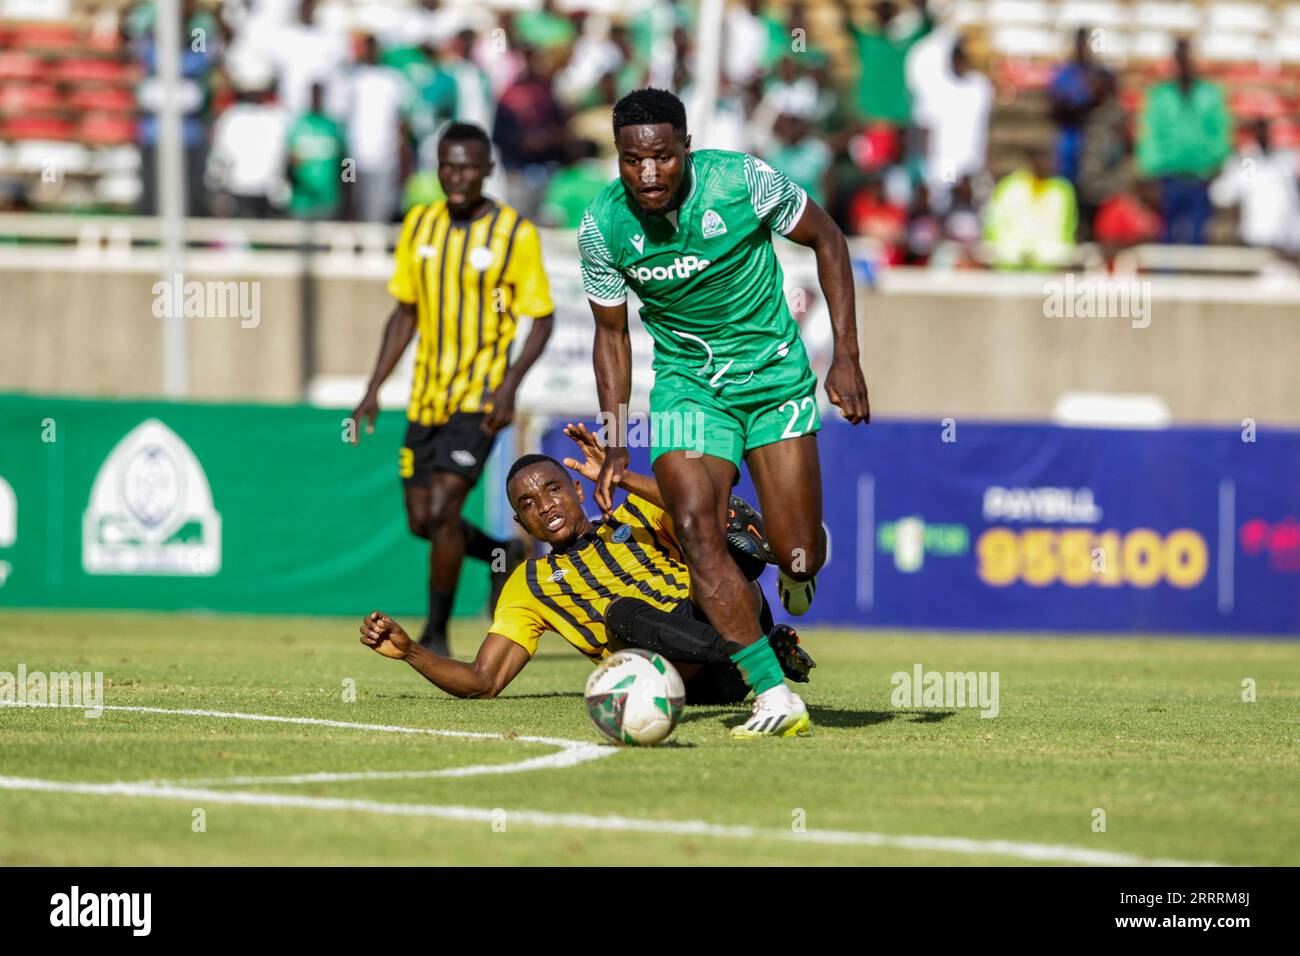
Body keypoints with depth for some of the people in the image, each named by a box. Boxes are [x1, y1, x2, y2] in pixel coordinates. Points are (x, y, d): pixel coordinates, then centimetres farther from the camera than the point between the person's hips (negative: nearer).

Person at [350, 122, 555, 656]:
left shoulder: (515, 233, -7)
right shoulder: (419, 225, 7)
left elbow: (542, 320, -4)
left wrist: (511, 382, -19)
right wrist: (374, 388, 9)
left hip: (480, 399, -6)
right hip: (426, 399, 6)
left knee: (442, 509, -16)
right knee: (421, 521, 7)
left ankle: (436, 633, -3)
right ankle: (503, 557, 36)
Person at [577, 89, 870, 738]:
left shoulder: (743, 181, -20)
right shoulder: (602, 227, -13)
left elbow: (826, 241, -2)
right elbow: (611, 332, 4)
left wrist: (846, 356, -7)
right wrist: (615, 445, -1)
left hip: (775, 373, -1)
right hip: (686, 383, 1)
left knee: (799, 560, -6)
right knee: (694, 523, -24)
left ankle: (796, 571, 36)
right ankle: (774, 696, -20)